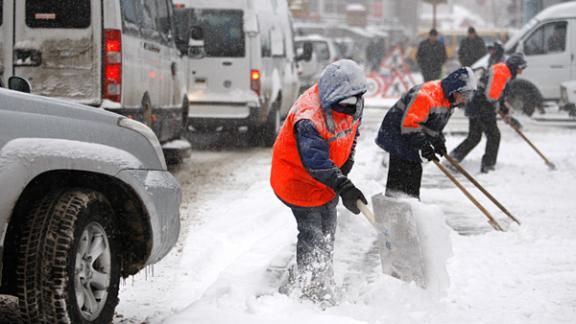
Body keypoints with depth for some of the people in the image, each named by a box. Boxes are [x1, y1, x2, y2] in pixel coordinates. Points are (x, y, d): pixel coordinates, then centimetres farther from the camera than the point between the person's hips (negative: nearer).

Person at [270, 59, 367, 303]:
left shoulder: (352, 104, -11)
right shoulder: (308, 118, -38)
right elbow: (315, 160, -46)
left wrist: (346, 163, 2)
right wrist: (343, 185, -56)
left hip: (329, 176, 8)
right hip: (299, 176, -8)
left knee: (327, 234, 18)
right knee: (311, 234, -10)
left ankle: (325, 290, 32)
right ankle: (311, 292, 2)